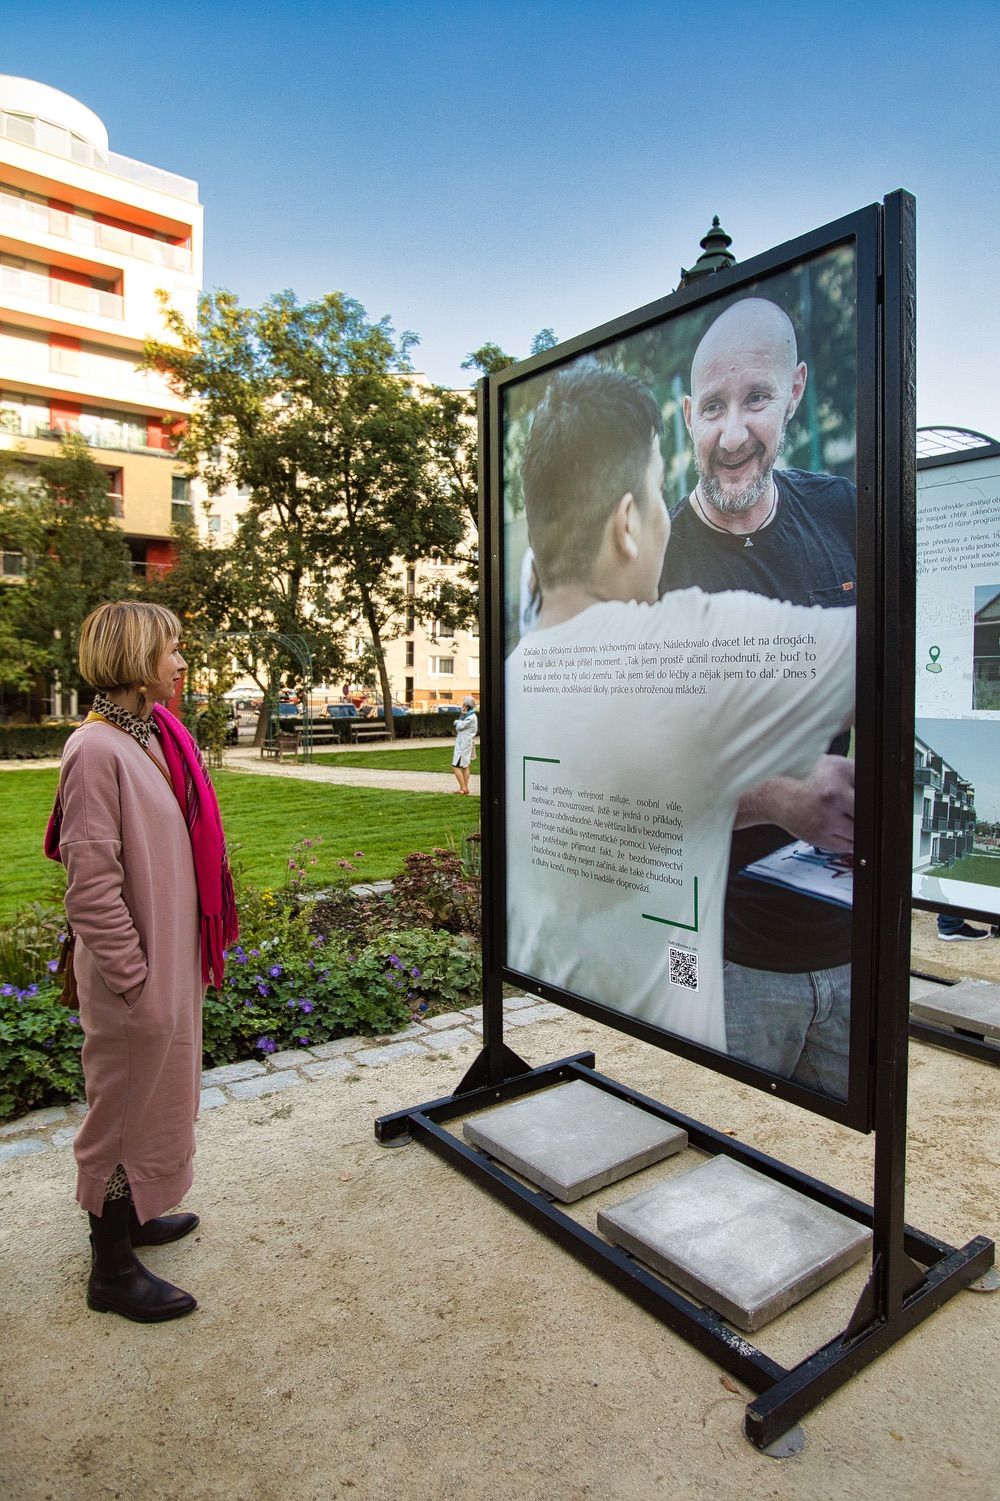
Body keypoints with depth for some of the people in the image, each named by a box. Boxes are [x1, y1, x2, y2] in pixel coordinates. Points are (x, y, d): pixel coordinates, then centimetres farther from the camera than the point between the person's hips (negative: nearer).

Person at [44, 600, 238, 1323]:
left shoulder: (159, 736, 5)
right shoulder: (97, 750, -21)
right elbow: (92, 882, -22)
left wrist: (189, 957, 16)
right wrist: (132, 978, -18)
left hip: (173, 959, 9)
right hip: (136, 975, -9)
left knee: (157, 1093, 23)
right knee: (125, 1107, 8)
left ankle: (131, 1214, 45)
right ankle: (112, 1269, 28)